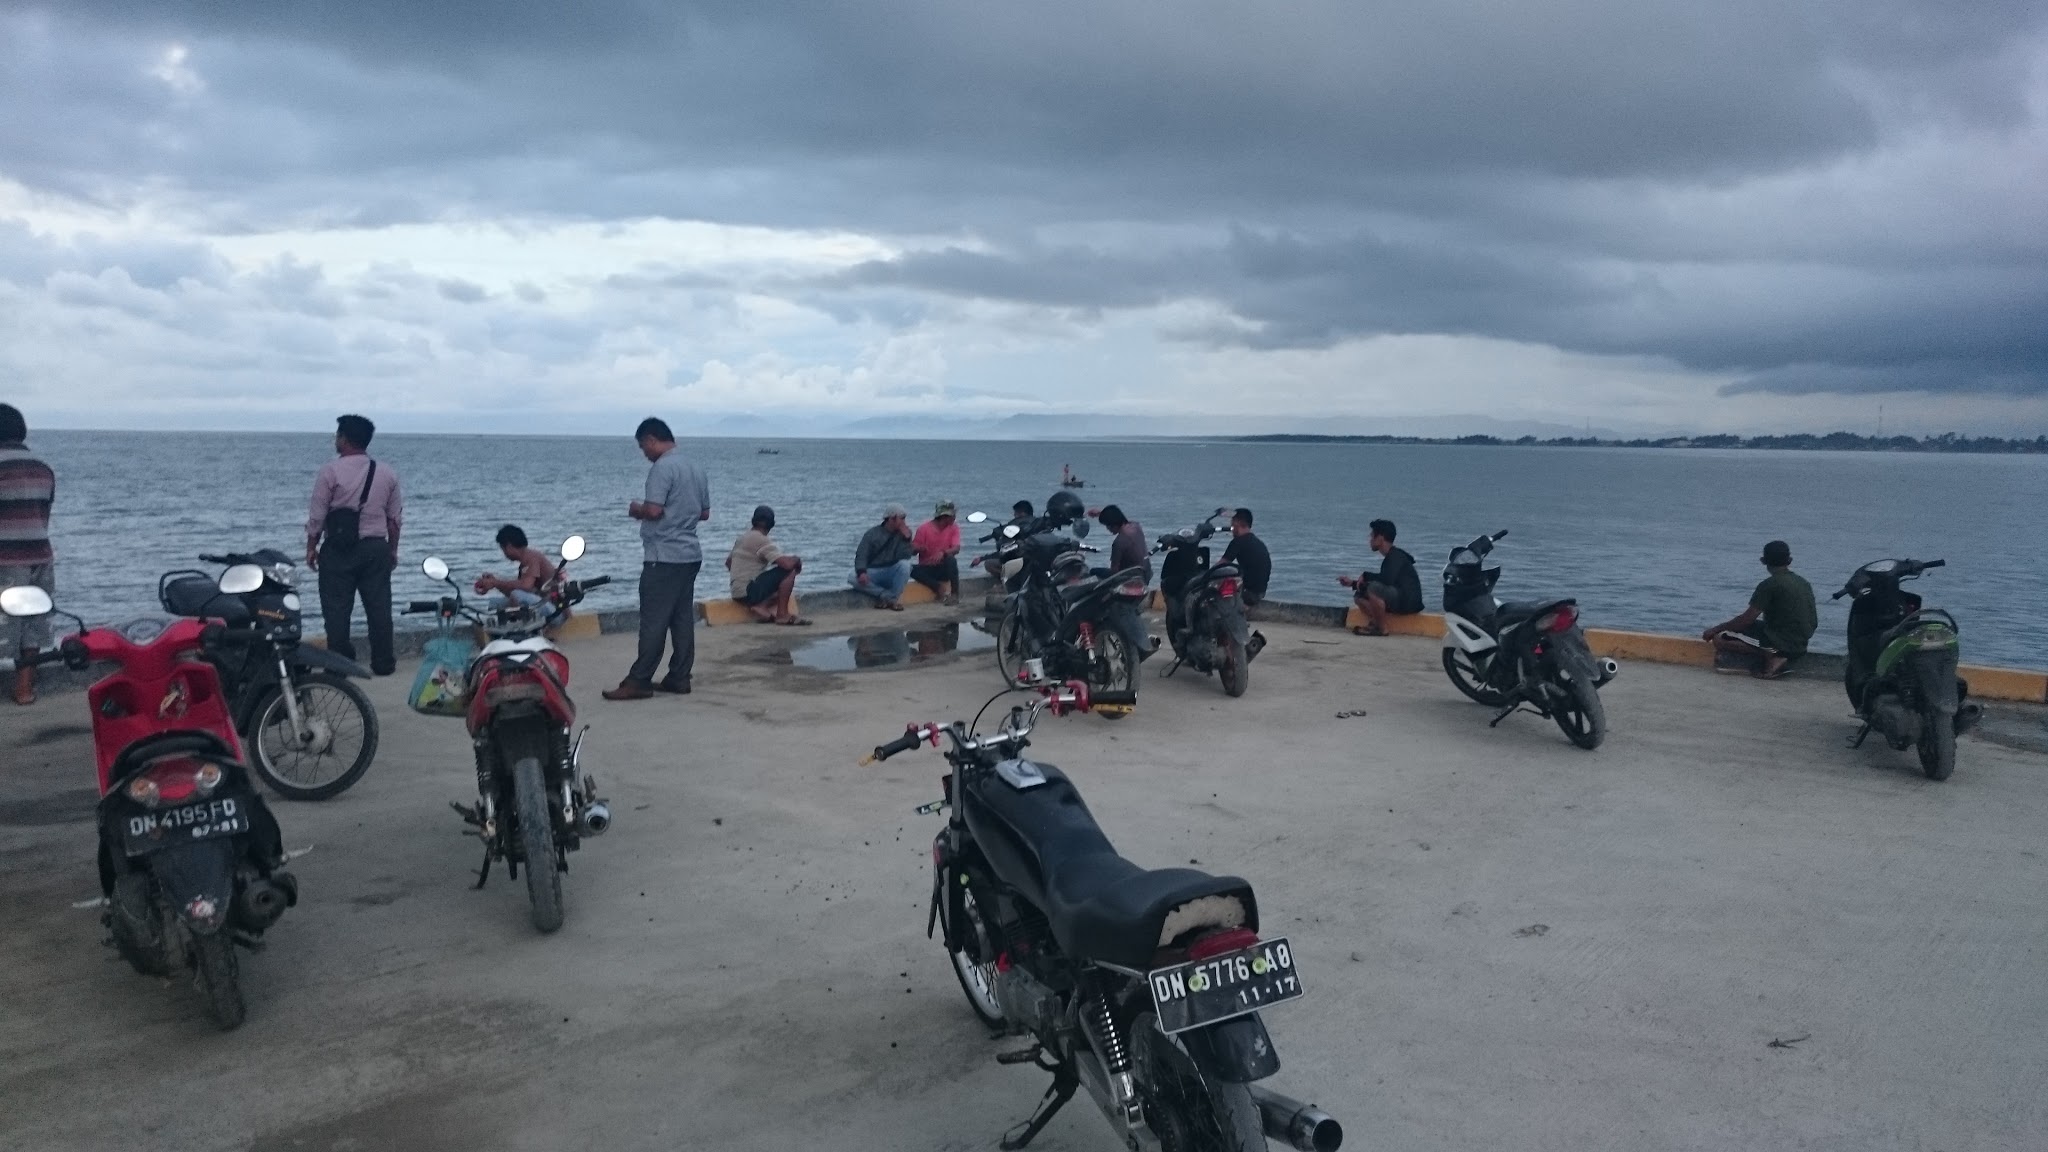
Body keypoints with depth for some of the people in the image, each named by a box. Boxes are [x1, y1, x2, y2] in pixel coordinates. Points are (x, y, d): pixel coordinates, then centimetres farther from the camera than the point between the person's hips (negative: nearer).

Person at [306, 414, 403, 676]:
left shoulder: (330, 471, -8)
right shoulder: (387, 473, 5)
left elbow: (317, 516, -6)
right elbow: (395, 518, 8)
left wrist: (311, 547, 5)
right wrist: (393, 549, 17)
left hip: (338, 549, -3)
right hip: (377, 548, 3)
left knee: (337, 607, 3)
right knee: (379, 607, 6)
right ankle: (383, 662, 9)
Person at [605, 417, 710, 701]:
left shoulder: (662, 467, -13)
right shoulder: (695, 467, 14)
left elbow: (654, 510, -21)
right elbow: (705, 512, 18)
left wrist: (635, 509, -1)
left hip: (664, 556, -9)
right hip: (690, 554, 9)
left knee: (653, 621, -6)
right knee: (683, 619, 9)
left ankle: (638, 682, -4)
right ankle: (679, 678, 12)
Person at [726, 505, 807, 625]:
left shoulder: (742, 538, 14)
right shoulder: (762, 541, -14)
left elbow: (728, 562, 28)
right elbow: (787, 563, -23)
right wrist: (796, 560, -1)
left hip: (737, 594, 9)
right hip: (748, 592, -9)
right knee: (789, 571, -10)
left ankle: (761, 606, -3)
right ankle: (782, 614, -9)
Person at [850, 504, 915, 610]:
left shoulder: (903, 533, 5)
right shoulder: (872, 534, 2)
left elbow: (905, 557, -7)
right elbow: (861, 555, -6)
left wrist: (907, 539, -19)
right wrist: (861, 572, -25)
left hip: (892, 574, 1)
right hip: (873, 572, 0)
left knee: (904, 564, -32)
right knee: (853, 579, -30)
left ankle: (894, 598, -24)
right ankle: (888, 595, -24)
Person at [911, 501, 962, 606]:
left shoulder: (953, 527, -2)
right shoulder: (924, 528, -5)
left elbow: (956, 549, -16)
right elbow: (913, 549, -3)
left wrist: (943, 553, -36)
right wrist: (919, 548, -28)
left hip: (944, 568, 0)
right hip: (927, 568, 0)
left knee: (951, 559, -34)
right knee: (912, 569, -31)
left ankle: (954, 595, -25)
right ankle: (941, 589, -24)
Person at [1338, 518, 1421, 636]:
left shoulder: (1396, 556, -13)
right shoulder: (1389, 557, 17)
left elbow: (1387, 579, -28)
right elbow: (1383, 581, 25)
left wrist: (1365, 575, -12)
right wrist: (1353, 582, 21)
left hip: (1409, 602, -10)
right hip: (1398, 601, 10)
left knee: (1374, 588, -30)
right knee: (1360, 595, 10)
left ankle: (1382, 629, -19)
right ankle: (1374, 623, -11)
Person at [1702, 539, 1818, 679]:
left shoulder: (1769, 585, -12)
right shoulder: (1803, 583, 11)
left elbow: (1746, 620, -14)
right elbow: (1813, 622, 20)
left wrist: (1716, 629, -2)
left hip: (1780, 641, -8)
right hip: (1800, 645, 8)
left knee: (1719, 639, -8)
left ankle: (1771, 656, -11)